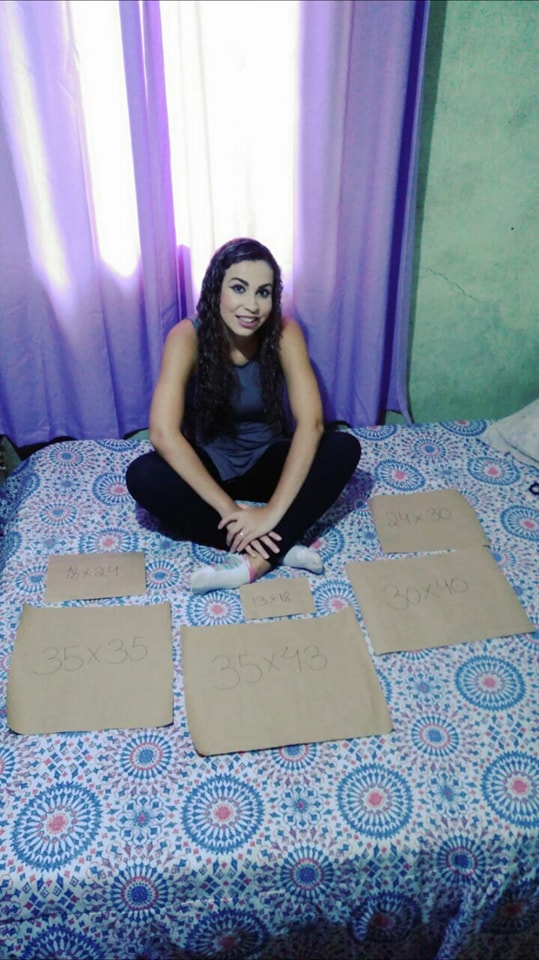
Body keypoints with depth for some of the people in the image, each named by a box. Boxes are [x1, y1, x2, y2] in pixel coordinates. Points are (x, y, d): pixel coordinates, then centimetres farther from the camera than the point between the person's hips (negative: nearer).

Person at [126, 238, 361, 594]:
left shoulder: (284, 333, -19)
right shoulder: (187, 337, -23)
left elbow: (311, 423, -26)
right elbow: (163, 433, -32)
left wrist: (273, 511, -36)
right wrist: (228, 509, -36)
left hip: (267, 461, 1)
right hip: (207, 466, -1)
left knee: (344, 448, -25)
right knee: (142, 476, -31)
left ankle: (258, 558, -31)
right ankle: (281, 545, -28)